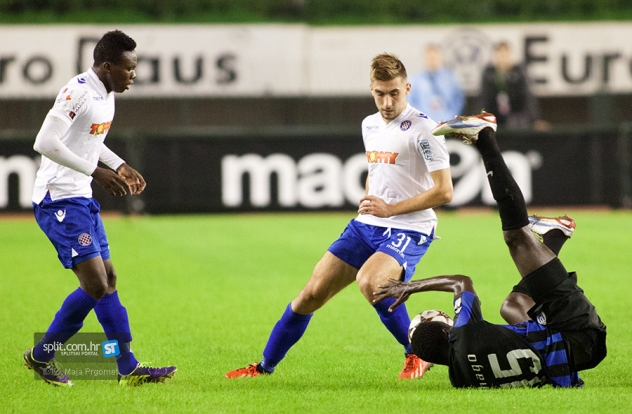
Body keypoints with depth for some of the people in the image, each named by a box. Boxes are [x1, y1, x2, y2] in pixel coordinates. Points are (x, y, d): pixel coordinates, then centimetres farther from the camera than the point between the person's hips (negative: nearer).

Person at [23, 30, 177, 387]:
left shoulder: (107, 94, 10)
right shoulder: (78, 92, -19)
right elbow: (45, 143, -27)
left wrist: (120, 166, 16)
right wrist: (96, 171, -25)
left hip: (82, 199, 10)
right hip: (58, 200, -10)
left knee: (108, 280, 11)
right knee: (96, 284, -14)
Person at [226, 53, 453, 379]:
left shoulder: (422, 129, -12)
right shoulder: (369, 125, 12)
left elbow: (444, 191, -16)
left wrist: (390, 208, -17)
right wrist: (368, 204, 14)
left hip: (408, 230, -7)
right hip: (366, 226, 7)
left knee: (368, 281, -34)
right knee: (312, 294, 2)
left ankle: (418, 354, -14)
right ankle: (265, 366, 18)